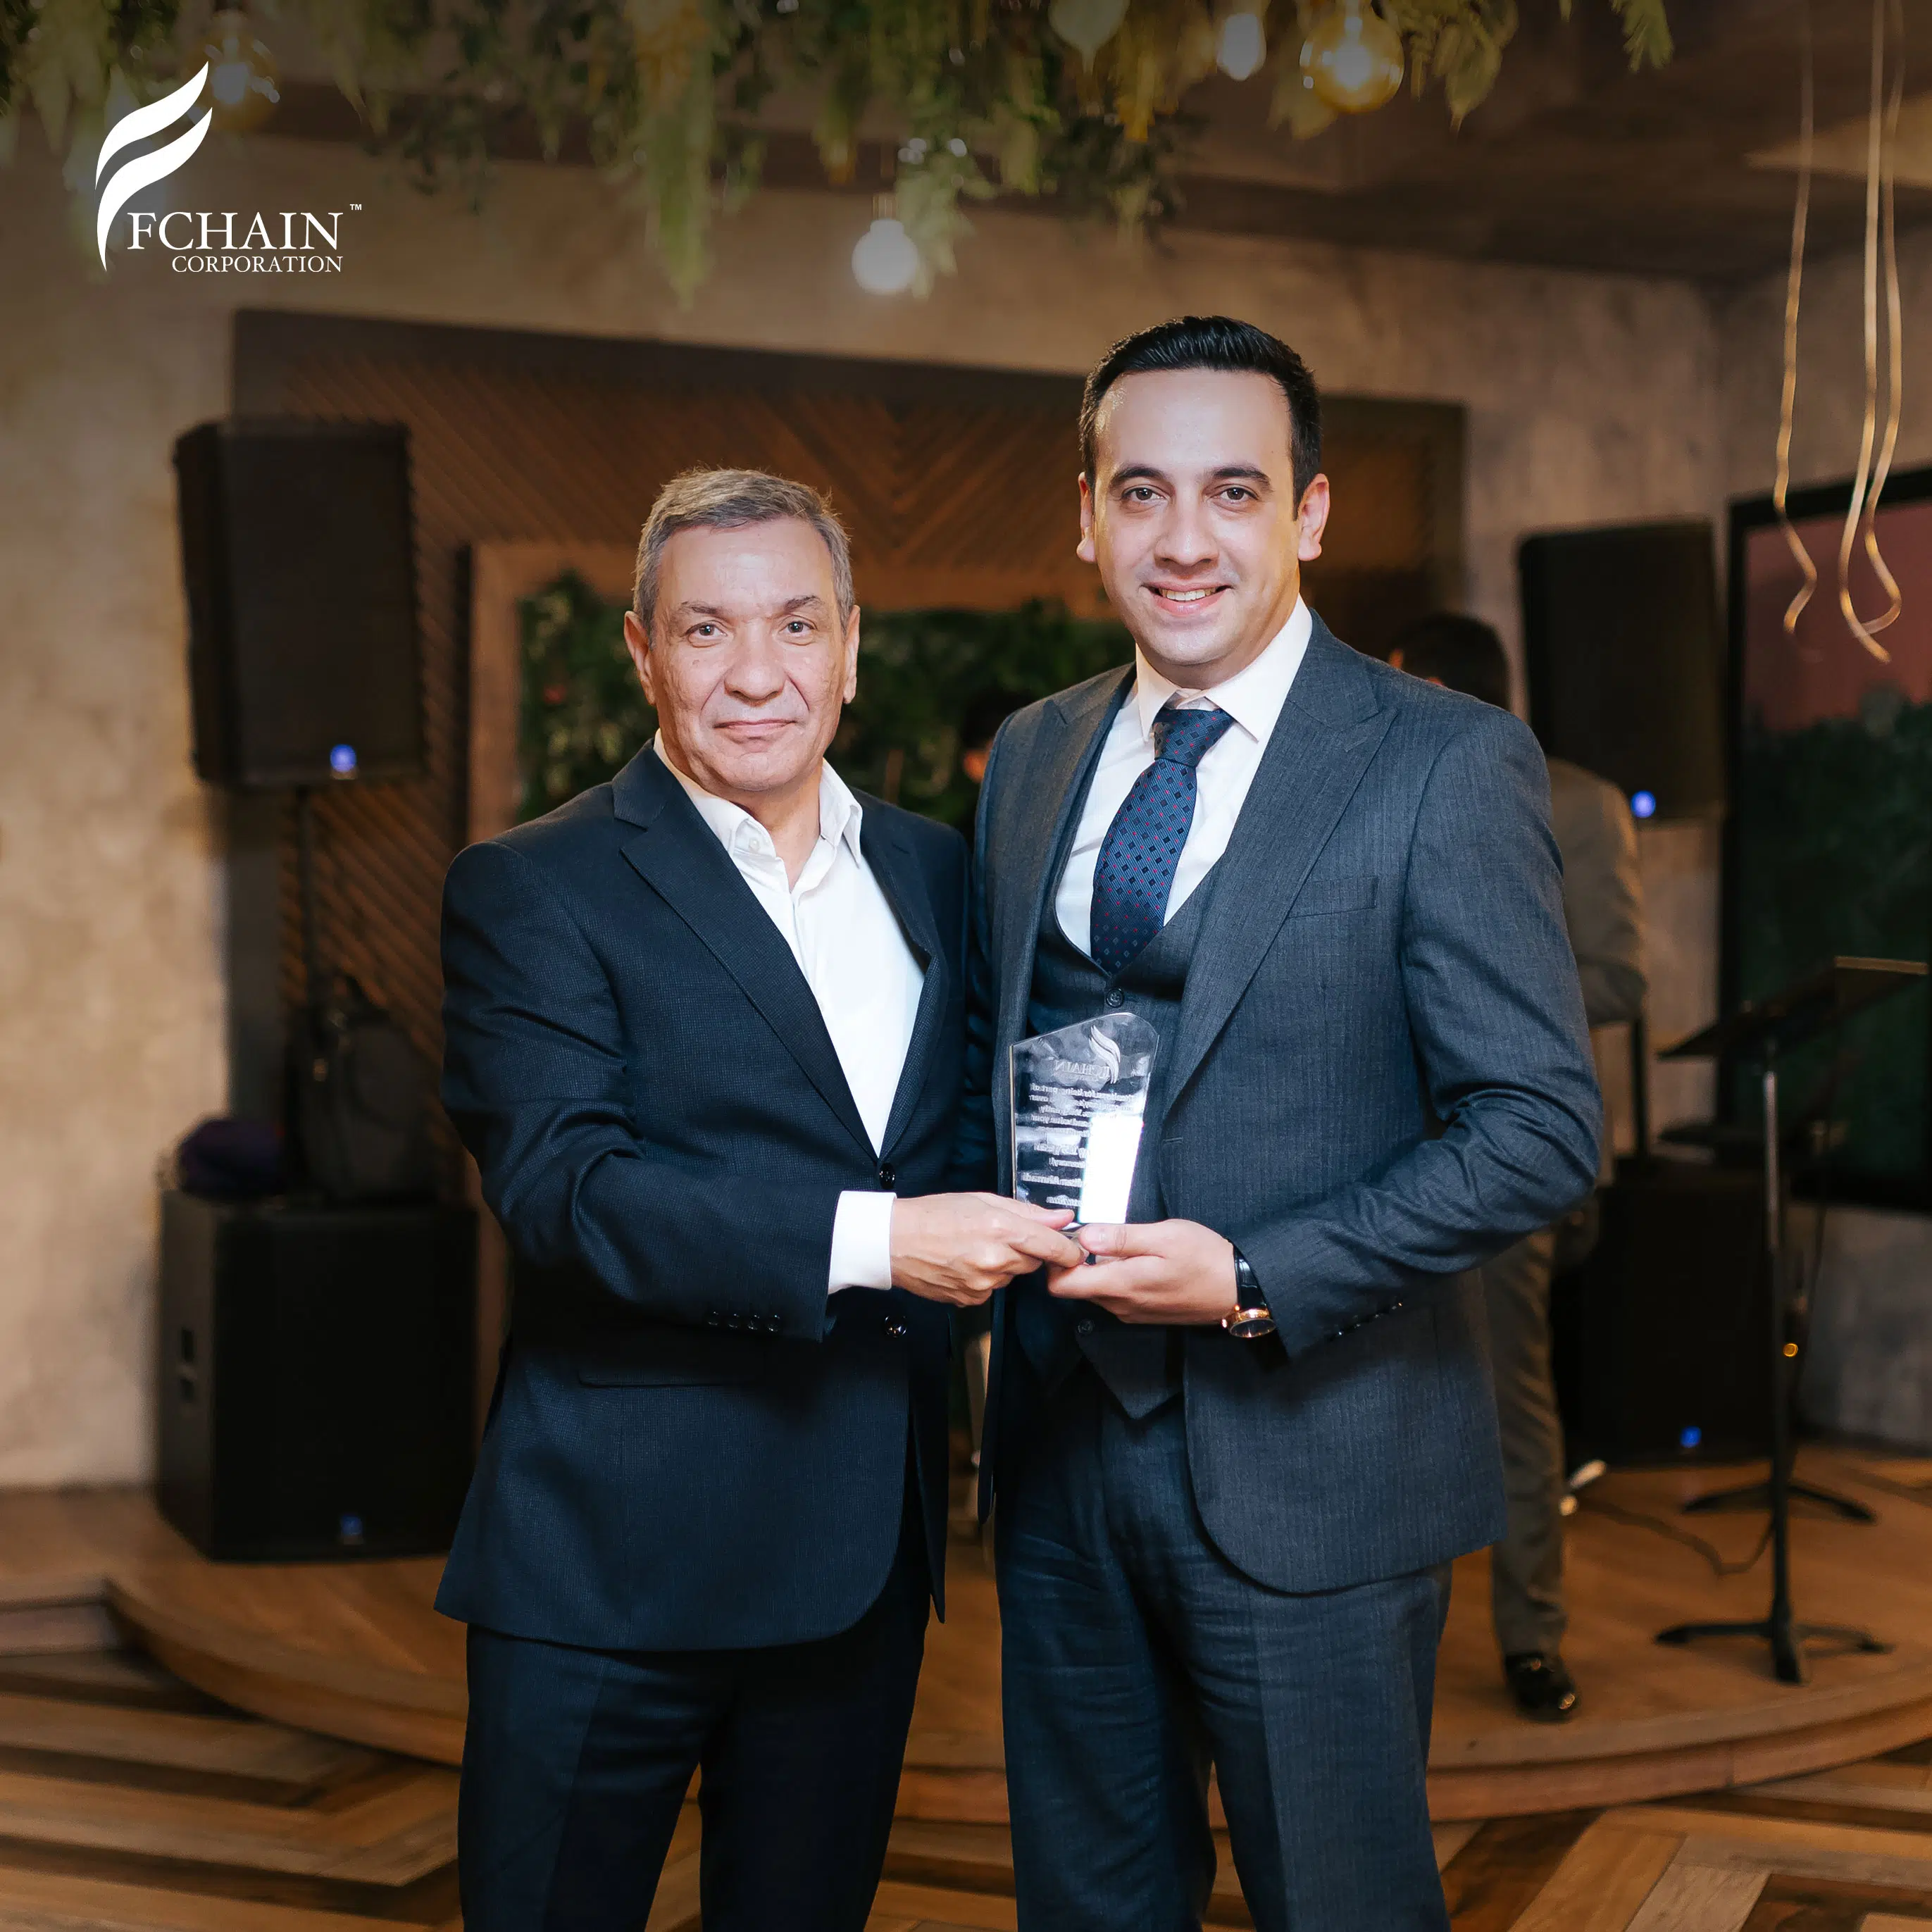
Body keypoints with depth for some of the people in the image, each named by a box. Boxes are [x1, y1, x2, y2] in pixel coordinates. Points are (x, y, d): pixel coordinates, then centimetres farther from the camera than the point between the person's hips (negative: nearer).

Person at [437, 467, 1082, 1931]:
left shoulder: (934, 874, 11)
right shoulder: (534, 891, -7)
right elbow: (560, 1182, -20)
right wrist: (867, 1241, -27)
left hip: (863, 1557, 5)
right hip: (616, 1561, -5)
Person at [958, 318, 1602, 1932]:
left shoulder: (1447, 766, -11)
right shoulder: (1032, 757, 8)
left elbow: (1541, 1129, -14)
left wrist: (1257, 1283, -21)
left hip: (1308, 1470, -5)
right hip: (1062, 1444, 5)